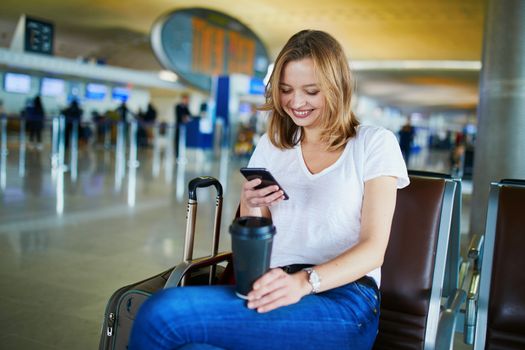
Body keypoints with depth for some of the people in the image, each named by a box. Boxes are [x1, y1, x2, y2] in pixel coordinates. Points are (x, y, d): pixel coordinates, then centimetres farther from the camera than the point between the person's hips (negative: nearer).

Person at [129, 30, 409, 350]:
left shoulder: (374, 143, 5)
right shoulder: (271, 145, 18)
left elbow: (374, 248, -5)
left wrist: (305, 281, -23)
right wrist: (251, 208, -5)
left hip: (343, 301, -3)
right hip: (278, 295, 4)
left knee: (164, 313, -25)